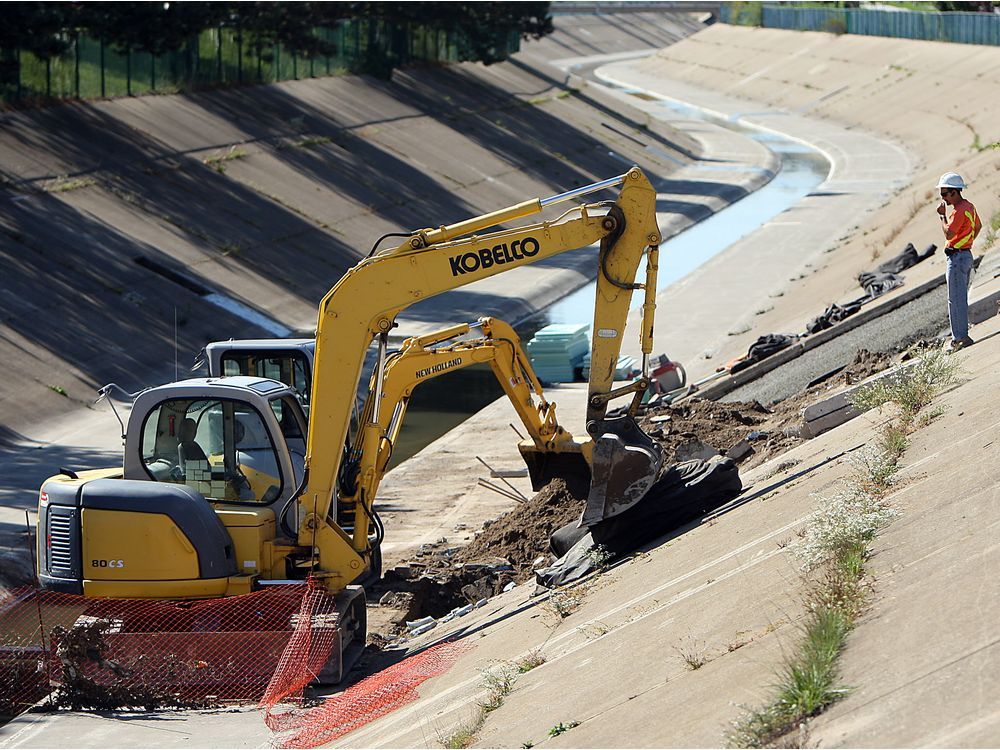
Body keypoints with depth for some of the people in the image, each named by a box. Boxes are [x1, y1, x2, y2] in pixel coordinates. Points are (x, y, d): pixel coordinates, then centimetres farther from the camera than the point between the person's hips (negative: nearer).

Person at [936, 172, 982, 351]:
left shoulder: (959, 211, -19)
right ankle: (962, 335, 20)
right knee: (961, 298, 15)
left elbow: (948, 233, -26)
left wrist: (942, 215, -16)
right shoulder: (969, 206, 13)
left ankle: (960, 338, -7)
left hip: (957, 257, -10)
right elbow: (978, 226, 28)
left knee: (956, 299, -7)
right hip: (966, 254, 10)